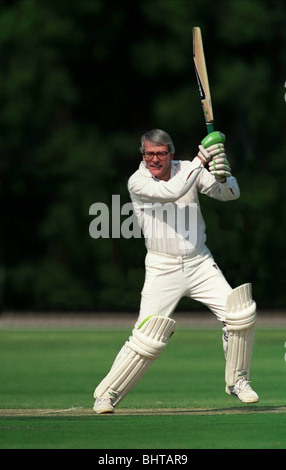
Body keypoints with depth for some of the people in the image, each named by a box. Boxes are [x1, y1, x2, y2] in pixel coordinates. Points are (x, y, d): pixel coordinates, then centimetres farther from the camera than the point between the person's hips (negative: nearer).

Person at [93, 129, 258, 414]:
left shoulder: (188, 170, 0)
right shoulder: (137, 182, -10)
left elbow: (229, 194, -3)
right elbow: (170, 192, -28)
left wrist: (222, 178, -26)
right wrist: (201, 160, -28)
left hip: (200, 263, 3)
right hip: (163, 269, -3)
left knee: (239, 315, -9)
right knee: (147, 337, -12)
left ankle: (237, 381, 11)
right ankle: (107, 395, 2)